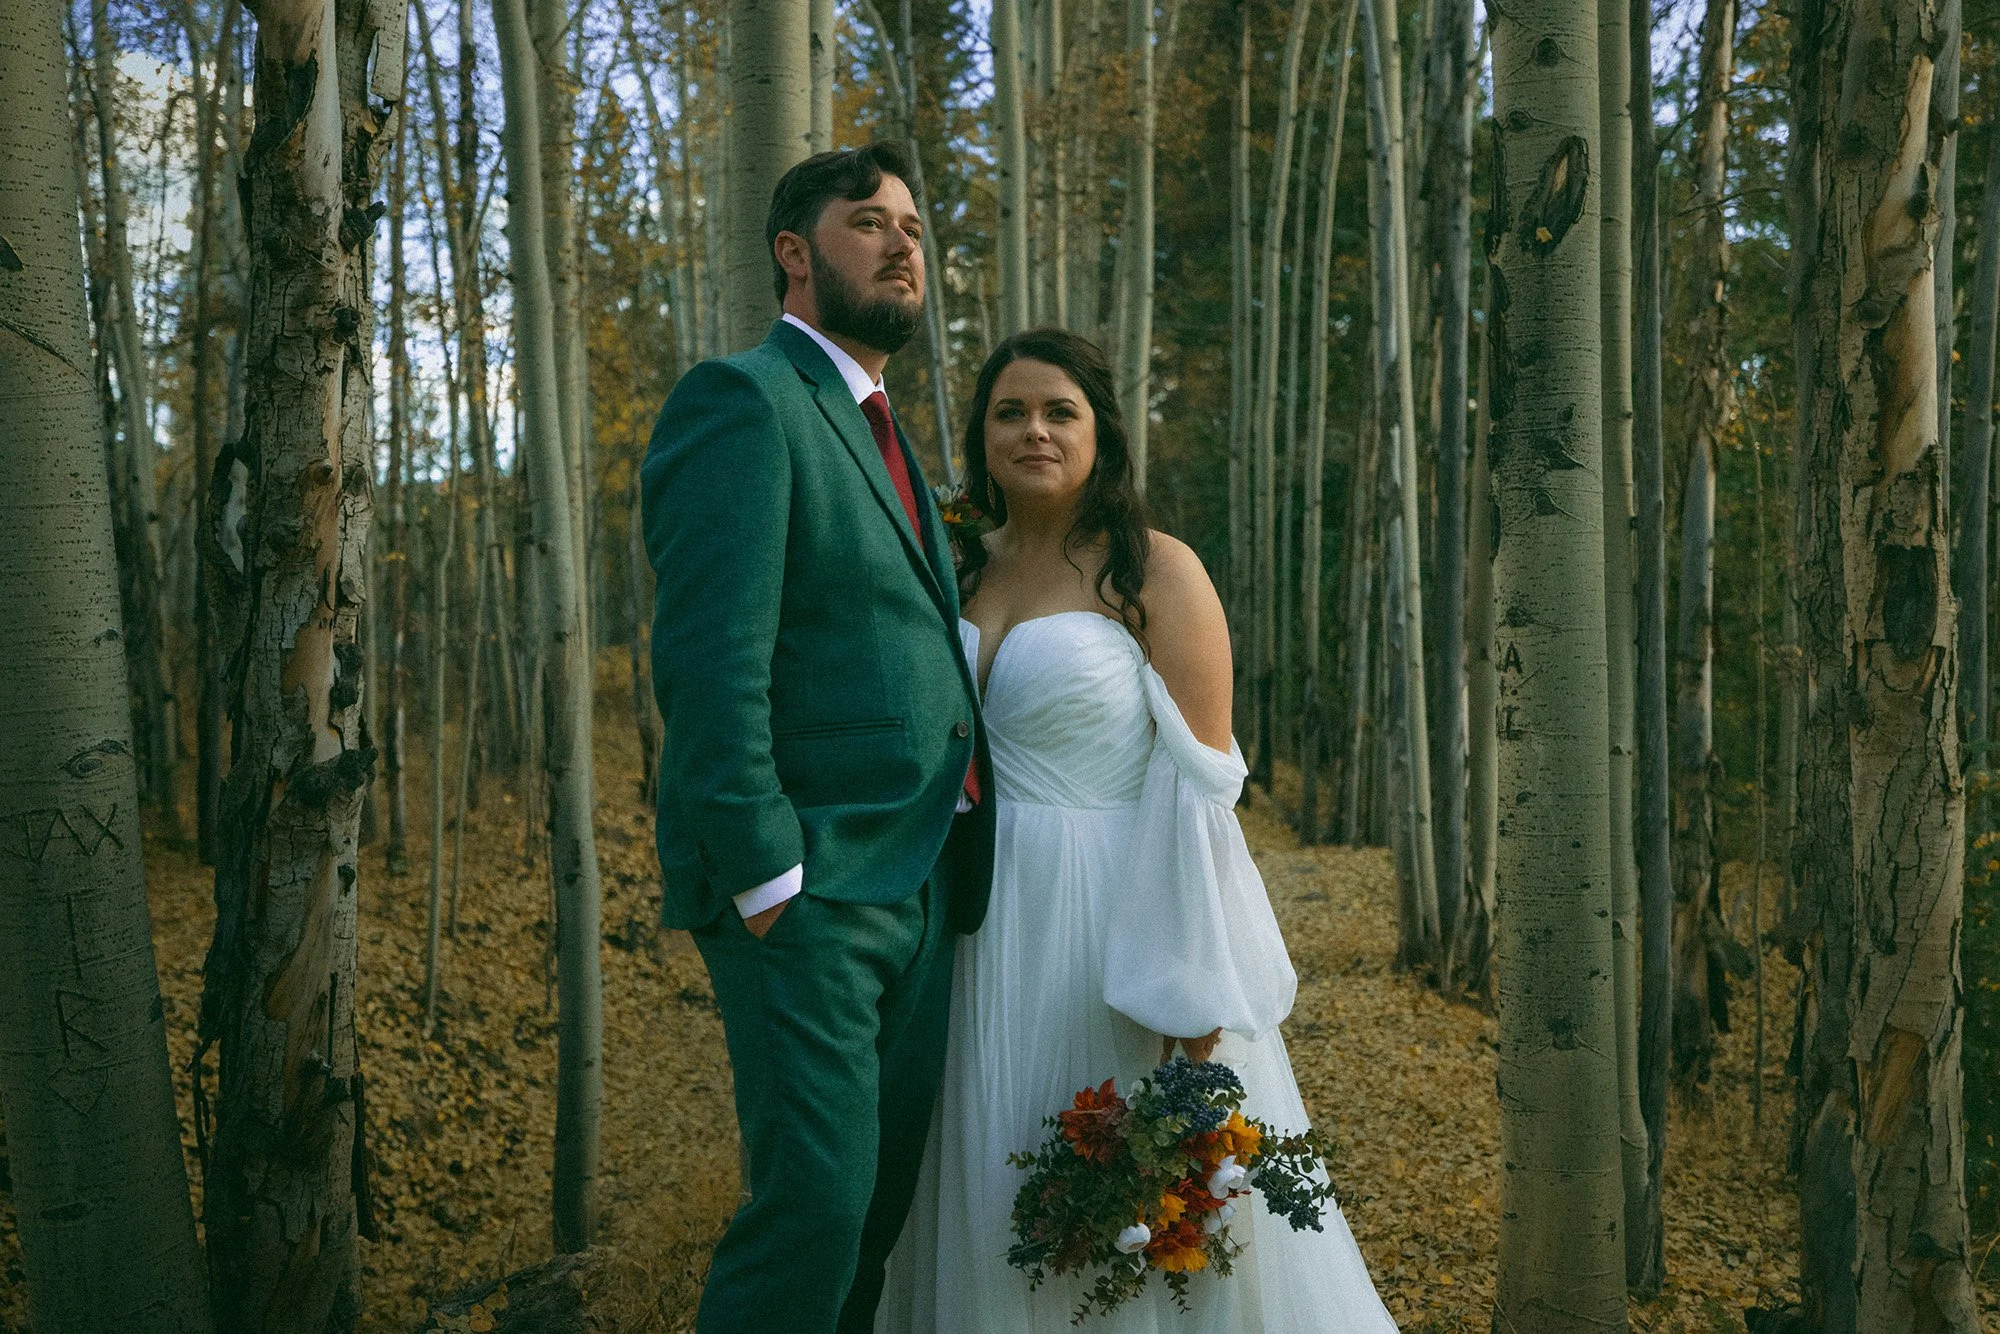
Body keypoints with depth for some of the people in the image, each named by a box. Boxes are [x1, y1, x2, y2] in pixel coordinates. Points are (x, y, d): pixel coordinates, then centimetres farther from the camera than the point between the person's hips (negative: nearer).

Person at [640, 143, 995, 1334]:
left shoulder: (885, 437, 21)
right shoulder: (744, 401, -8)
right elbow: (710, 659, -17)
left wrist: (959, 857, 9)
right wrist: (764, 873, -20)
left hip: (918, 886, 8)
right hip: (809, 886, -8)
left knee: (885, 1196, 12)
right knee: (815, 1201, -8)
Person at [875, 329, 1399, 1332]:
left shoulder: (1155, 571, -8)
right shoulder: (960, 572, 9)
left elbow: (1199, 784, -12)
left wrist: (1192, 1000, -17)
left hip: (1115, 926, -5)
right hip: (986, 931, 5)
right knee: (991, 1202, 14)